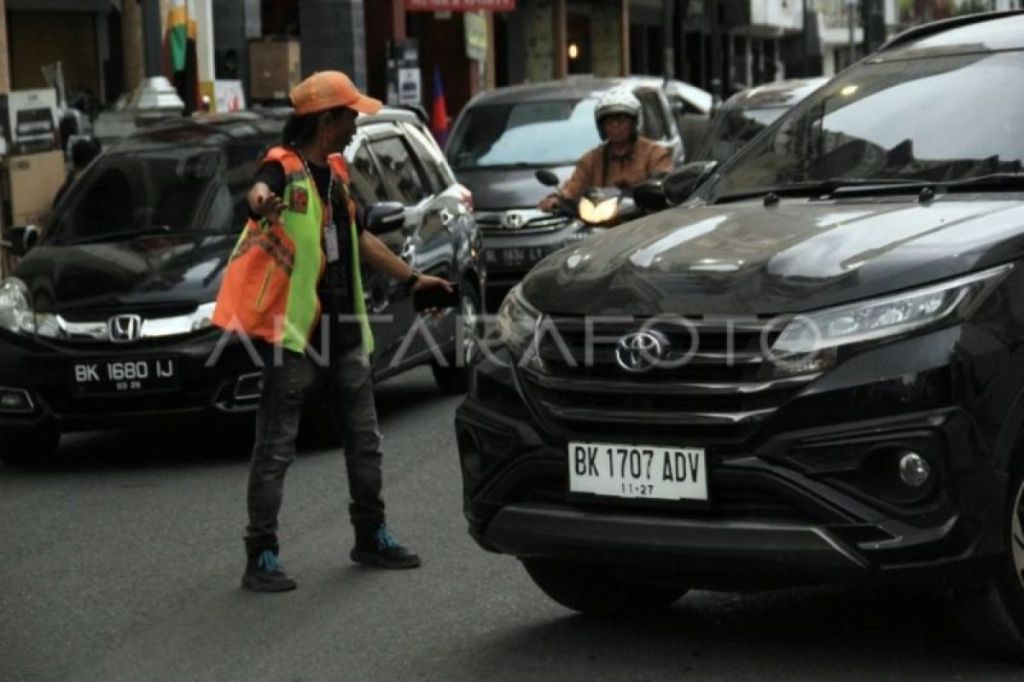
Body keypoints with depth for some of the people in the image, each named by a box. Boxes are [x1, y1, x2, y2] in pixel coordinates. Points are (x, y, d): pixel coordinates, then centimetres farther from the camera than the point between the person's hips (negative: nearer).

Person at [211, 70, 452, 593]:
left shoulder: (336, 172, 13)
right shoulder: (285, 168, -12)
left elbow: (361, 240, 25)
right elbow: (259, 189, -38)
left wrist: (413, 279, 22)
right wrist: (262, 201, -62)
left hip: (344, 330, 8)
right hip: (293, 332, -8)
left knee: (364, 440, 16)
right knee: (275, 449, -3)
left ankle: (371, 536, 30)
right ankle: (261, 557, 2)